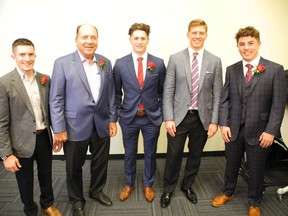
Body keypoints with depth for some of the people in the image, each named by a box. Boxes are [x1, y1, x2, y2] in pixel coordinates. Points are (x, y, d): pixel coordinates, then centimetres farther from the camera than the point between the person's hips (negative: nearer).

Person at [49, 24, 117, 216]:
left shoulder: (106, 62, 4)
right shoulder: (62, 63, -8)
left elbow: (111, 93, 8)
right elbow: (56, 99, -9)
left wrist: (113, 119, 6)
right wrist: (59, 129, -10)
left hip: (102, 124, 4)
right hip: (75, 126, -3)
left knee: (100, 163, 18)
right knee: (74, 167, 14)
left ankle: (97, 191, 44)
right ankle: (77, 200, 38)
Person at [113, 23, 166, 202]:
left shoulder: (159, 63, -3)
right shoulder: (120, 63, -3)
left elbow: (163, 91, 5)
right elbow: (116, 92, 4)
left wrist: (162, 113, 3)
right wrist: (117, 113, 2)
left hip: (152, 117, 0)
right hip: (129, 117, 0)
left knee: (150, 154, 15)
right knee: (130, 153, 16)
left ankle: (148, 185, 38)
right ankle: (129, 184, 39)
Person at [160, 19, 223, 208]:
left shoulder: (215, 61, 2)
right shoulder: (175, 59, -1)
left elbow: (217, 94, 2)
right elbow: (168, 91, -3)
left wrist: (214, 121, -2)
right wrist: (168, 118, -9)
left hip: (203, 117, 2)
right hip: (179, 116, -1)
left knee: (195, 155, 15)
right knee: (174, 155, 6)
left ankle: (188, 186, 38)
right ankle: (168, 189, 29)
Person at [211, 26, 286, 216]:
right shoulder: (231, 70, 4)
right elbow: (225, 99, 3)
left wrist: (271, 131, -13)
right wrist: (224, 124, -5)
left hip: (259, 131, -2)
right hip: (233, 129, 3)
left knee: (256, 169, 14)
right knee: (231, 165, 18)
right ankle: (228, 193, 43)